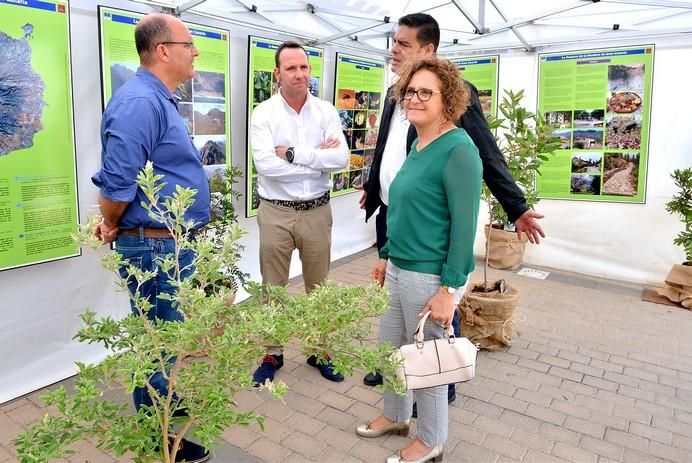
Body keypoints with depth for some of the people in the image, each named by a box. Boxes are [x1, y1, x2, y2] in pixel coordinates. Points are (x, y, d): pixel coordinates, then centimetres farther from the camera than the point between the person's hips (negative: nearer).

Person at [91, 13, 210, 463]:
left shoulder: (160, 100, 13)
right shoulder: (140, 102, -21)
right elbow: (117, 182, -25)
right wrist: (111, 227, -7)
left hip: (170, 243, 10)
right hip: (156, 245, -10)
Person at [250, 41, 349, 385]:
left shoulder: (326, 111, 1)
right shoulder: (264, 113, -5)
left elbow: (342, 158, -13)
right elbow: (265, 164, -20)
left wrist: (293, 153, -18)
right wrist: (318, 158, -15)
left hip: (317, 211, 2)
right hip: (275, 213, -2)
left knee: (318, 286, 14)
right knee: (273, 288, 10)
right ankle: (272, 354, 28)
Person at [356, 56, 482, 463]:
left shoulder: (458, 149, -17)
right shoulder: (418, 145, 9)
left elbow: (465, 225, -20)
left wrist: (448, 290, -21)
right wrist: (387, 256, 19)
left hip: (431, 277, -8)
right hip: (399, 270, 8)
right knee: (390, 349, 21)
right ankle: (396, 417, 45)